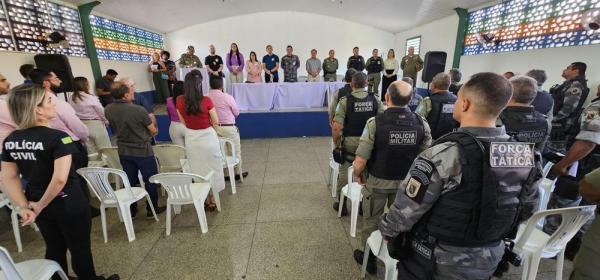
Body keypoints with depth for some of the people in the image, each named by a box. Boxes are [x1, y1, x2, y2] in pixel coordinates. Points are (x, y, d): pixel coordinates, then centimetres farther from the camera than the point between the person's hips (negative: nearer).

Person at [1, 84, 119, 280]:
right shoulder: (58, 138, -23)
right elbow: (60, 179, -29)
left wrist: (23, 207, -1)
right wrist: (39, 206, -14)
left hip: (41, 205, 6)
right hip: (69, 205, -6)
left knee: (54, 249, 24)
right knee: (80, 248, 14)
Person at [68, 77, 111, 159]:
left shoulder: (71, 99, -2)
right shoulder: (91, 98, -17)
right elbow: (102, 112, -8)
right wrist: (106, 122, 9)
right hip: (96, 125, -6)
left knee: (92, 154, 16)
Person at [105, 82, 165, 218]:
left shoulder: (108, 110, -5)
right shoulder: (138, 110, -23)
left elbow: (115, 128, 13)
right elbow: (153, 131, -11)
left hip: (123, 151, 6)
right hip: (142, 151, -5)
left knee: (130, 181, 17)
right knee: (150, 180, 9)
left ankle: (131, 210, 29)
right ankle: (152, 210, 20)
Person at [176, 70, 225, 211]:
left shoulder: (179, 101, -8)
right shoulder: (206, 101, -19)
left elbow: (183, 121, 4)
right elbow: (215, 122, -9)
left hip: (191, 139, 3)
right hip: (208, 138, -3)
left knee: (197, 170, 18)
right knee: (211, 169, 15)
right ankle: (212, 199, 28)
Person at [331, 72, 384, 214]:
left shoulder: (345, 100, -11)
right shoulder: (375, 100, -2)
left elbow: (336, 127, -16)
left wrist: (336, 143, -1)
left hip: (349, 143, -2)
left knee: (344, 174, 14)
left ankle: (342, 204, 29)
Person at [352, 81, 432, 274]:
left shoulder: (375, 122, -23)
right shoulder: (421, 123, -12)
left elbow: (360, 161, -24)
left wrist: (357, 175, -3)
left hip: (377, 182, -3)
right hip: (407, 182, 4)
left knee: (372, 221, 18)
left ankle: (369, 259, 38)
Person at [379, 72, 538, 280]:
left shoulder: (443, 155, -29)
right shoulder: (523, 154, -8)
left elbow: (406, 209, -24)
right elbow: (527, 208, 5)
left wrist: (387, 231, -4)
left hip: (436, 261, -5)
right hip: (488, 259, 6)